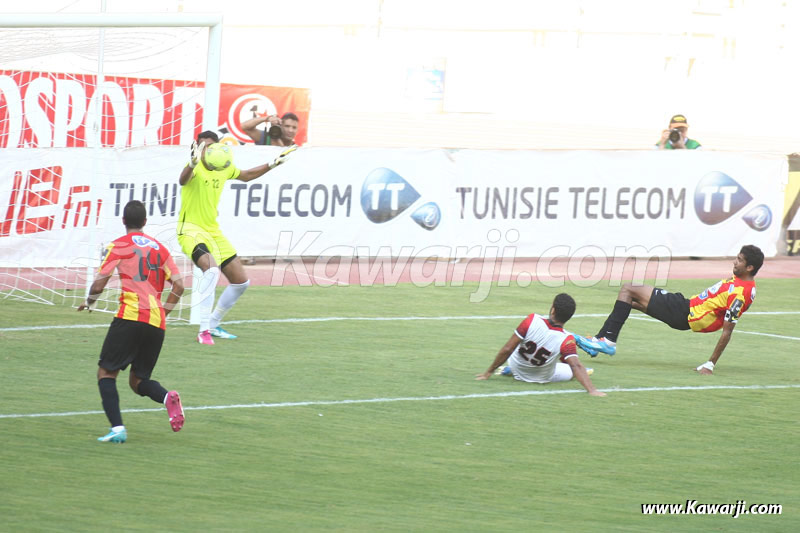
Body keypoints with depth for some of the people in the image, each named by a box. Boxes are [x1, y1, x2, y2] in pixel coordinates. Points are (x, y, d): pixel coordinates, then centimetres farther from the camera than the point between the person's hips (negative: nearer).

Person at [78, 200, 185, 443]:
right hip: (157, 323, 5)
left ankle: (117, 428, -14)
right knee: (138, 380, 17)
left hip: (130, 316, -5)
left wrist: (89, 302, 18)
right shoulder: (159, 248, 17)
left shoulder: (119, 246, 3)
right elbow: (178, 285, 9)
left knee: (106, 372, 4)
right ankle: (167, 397, -16)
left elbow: (99, 284, -2)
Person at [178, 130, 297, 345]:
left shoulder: (224, 168, 4)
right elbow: (183, 180, -43)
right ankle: (204, 330, -31)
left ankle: (213, 325, 27)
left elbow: (246, 175, 26)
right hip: (190, 229, -8)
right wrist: (192, 163, -65)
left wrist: (273, 164, 23)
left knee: (241, 282, 11)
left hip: (213, 230, 8)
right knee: (211, 268, -34)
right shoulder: (196, 168, -18)